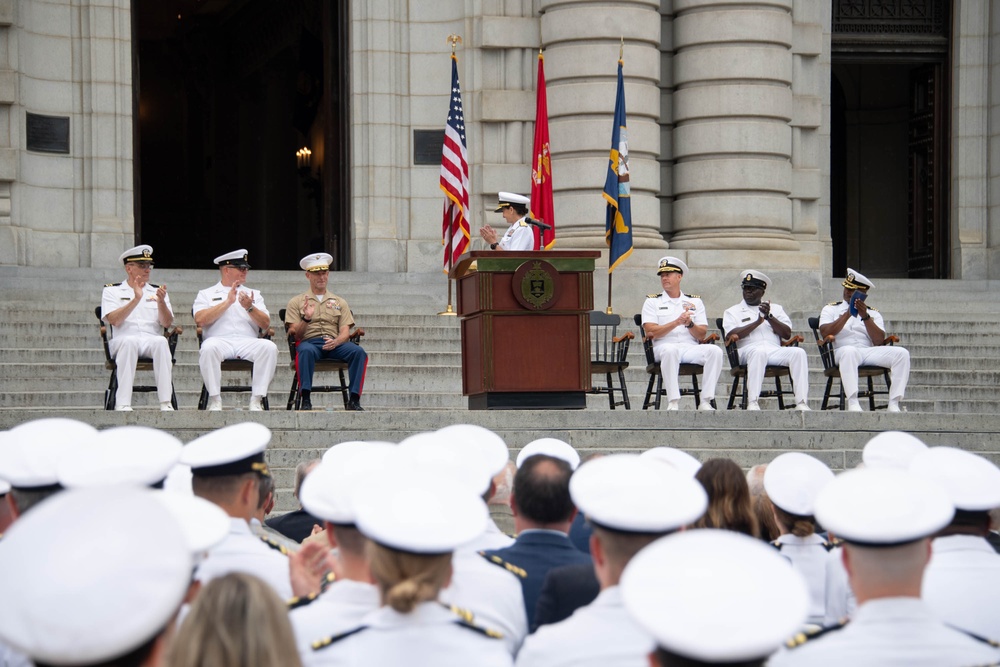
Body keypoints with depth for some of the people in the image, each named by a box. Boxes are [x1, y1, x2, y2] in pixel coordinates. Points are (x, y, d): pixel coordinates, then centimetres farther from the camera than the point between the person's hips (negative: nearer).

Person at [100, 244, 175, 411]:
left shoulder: (157, 291, 20)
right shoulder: (112, 291, 13)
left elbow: (167, 323, 6)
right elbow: (113, 320, -6)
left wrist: (161, 302, -13)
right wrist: (136, 300, -15)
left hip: (152, 340, 2)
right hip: (121, 341, -2)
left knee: (161, 341, -33)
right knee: (130, 341, -37)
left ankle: (166, 403, -39)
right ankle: (123, 404, -42)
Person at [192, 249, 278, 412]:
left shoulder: (254, 294, 24)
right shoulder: (206, 294, 18)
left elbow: (266, 324, 10)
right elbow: (200, 319, -3)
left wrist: (250, 308, -7)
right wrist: (227, 302, -3)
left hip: (248, 342, 2)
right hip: (219, 340, -2)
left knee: (269, 347, -30)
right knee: (209, 348, -37)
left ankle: (257, 400, -28)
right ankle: (214, 400, -28)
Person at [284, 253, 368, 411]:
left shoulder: (339, 302, 23)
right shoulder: (296, 302, 17)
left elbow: (345, 332, 10)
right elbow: (295, 334, 6)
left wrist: (335, 342, -14)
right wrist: (305, 319, -15)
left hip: (335, 343, 2)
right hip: (309, 341, -2)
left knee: (358, 352, -29)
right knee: (306, 350, -40)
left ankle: (354, 400, -31)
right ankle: (305, 400, -42)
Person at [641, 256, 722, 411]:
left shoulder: (695, 302, 20)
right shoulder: (652, 302, 14)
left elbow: (701, 335, 10)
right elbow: (650, 332, -2)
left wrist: (689, 324, -11)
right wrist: (677, 322, -12)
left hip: (690, 347, 3)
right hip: (664, 347, -3)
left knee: (715, 350, -28)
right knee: (670, 350, -39)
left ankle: (706, 402, -31)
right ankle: (673, 403, -40)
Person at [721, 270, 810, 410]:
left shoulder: (775, 309, 26)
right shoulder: (732, 312, 19)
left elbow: (787, 334, 10)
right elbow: (730, 335, -2)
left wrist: (769, 317, -2)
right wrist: (757, 322, -5)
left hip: (775, 351, 3)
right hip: (748, 350, -3)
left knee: (798, 352, -26)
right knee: (759, 352, -39)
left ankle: (802, 403, -35)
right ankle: (752, 403, -44)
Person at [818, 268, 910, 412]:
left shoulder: (873, 313, 21)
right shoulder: (831, 309, 18)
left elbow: (879, 342, 3)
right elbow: (825, 333, -4)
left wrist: (865, 317, -7)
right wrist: (848, 314, -7)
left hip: (869, 353, 3)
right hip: (841, 351, -3)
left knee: (902, 353, -21)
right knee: (849, 351, -40)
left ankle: (893, 404, -27)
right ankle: (853, 403, -46)